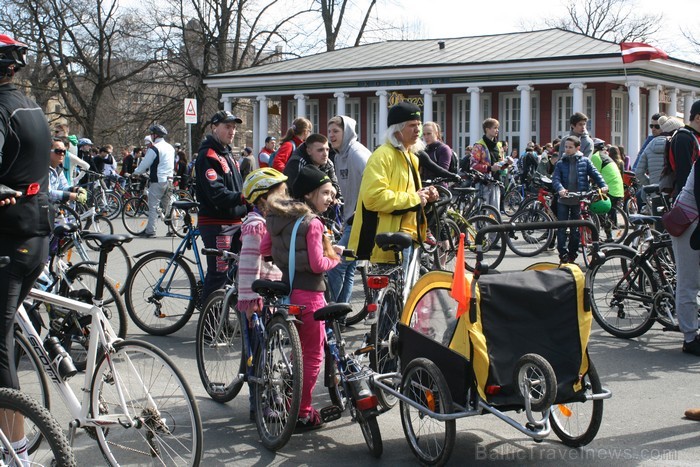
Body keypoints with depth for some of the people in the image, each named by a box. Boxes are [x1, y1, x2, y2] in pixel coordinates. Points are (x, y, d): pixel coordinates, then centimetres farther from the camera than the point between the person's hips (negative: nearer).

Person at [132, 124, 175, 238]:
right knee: (167, 206, 13)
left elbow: (145, 164, -7)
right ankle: (171, 229, 12)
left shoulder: (154, 148, -12)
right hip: (169, 179, 7)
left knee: (153, 206, -4)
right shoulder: (170, 147, 13)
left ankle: (150, 231, -6)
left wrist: (136, 173, 11)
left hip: (158, 181, -7)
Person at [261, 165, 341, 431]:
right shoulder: (312, 223, -17)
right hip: (308, 294, -8)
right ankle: (303, 414, 7)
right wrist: (335, 259, -1)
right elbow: (317, 264, -19)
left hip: (287, 290, 8)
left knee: (299, 349, 22)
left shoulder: (279, 218, 6)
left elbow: (264, 249, 13)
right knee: (314, 355, 4)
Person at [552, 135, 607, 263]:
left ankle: (572, 256, 16)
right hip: (563, 200, 0)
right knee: (561, 229, -2)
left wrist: (603, 185, -18)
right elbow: (555, 179, -7)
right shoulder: (560, 164, 3)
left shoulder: (585, 161, 3)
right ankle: (563, 255, 3)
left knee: (576, 230, 7)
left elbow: (595, 174, -1)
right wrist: (560, 189, -28)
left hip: (578, 201, 0)